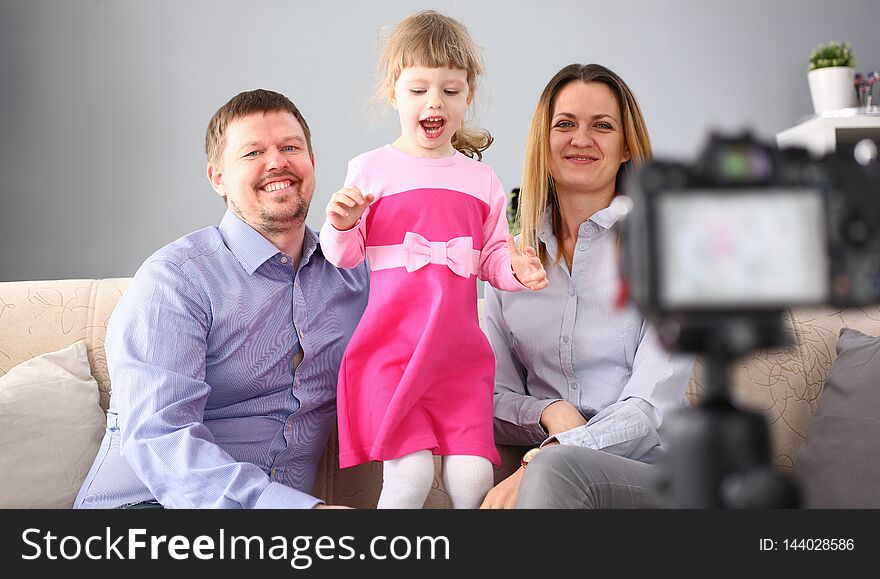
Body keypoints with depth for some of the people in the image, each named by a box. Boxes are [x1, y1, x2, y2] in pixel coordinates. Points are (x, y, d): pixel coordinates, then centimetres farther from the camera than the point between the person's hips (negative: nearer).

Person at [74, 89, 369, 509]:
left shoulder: (350, 272, 9)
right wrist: (301, 506, -32)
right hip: (148, 499, -4)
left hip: (286, 498, 4)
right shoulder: (173, 279, -9)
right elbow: (158, 438, -21)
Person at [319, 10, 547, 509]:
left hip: (459, 351, 3)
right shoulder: (371, 169, 3)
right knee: (411, 474, -13)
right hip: (390, 346, -3)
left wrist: (516, 268, -4)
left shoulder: (481, 178, 13)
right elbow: (344, 257, 5)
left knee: (474, 477, -5)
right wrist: (341, 226, -16)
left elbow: (492, 257, 17)